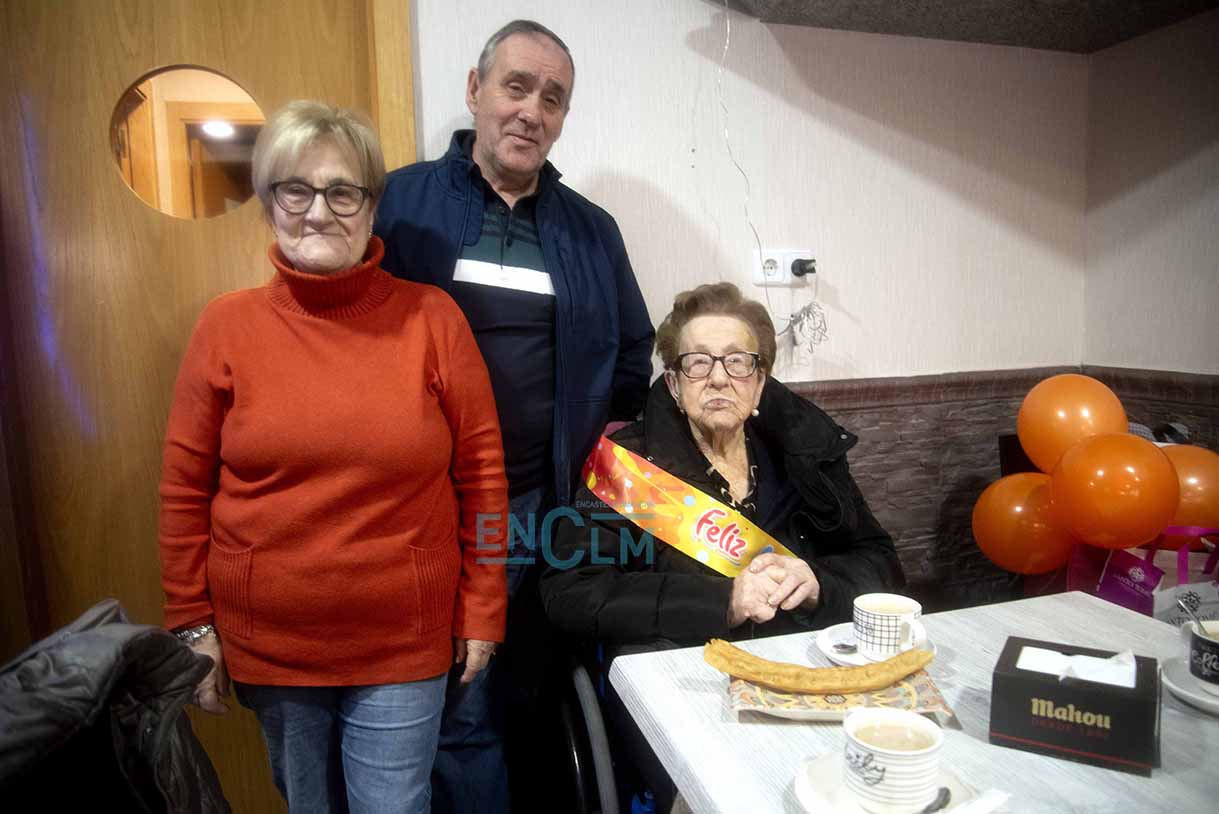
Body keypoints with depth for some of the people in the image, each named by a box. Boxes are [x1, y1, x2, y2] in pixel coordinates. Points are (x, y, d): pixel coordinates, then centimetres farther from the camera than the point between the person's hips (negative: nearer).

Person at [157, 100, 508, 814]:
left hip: (404, 644, -1)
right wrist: (193, 622, 3)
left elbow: (482, 473, -4)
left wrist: (483, 611, -2)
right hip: (268, 644, 2)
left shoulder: (431, 317, -6)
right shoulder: (228, 325, -3)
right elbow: (186, 488, 3)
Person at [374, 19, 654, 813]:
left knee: (531, 702, 19)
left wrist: (600, 464, 7)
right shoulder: (400, 202, -1)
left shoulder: (592, 229, 8)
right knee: (459, 713, 9)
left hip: (551, 511, 3)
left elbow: (632, 359, 14)